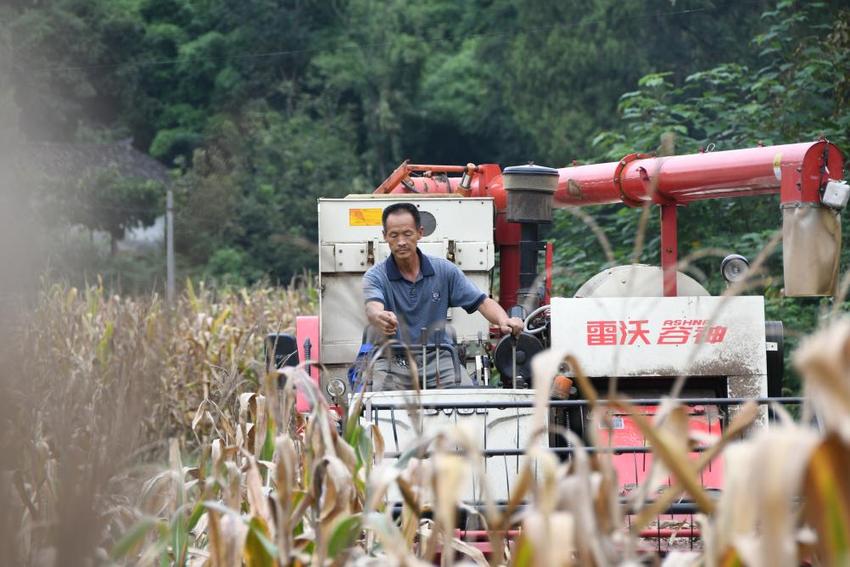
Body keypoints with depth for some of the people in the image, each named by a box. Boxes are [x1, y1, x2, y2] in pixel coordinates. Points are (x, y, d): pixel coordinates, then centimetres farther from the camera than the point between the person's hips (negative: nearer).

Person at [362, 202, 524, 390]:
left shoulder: (444, 270, 4)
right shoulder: (375, 276, -4)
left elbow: (482, 302, 1)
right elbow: (373, 308, -25)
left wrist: (504, 321, -22)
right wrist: (380, 318, -51)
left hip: (437, 357, 2)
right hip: (393, 359, -2)